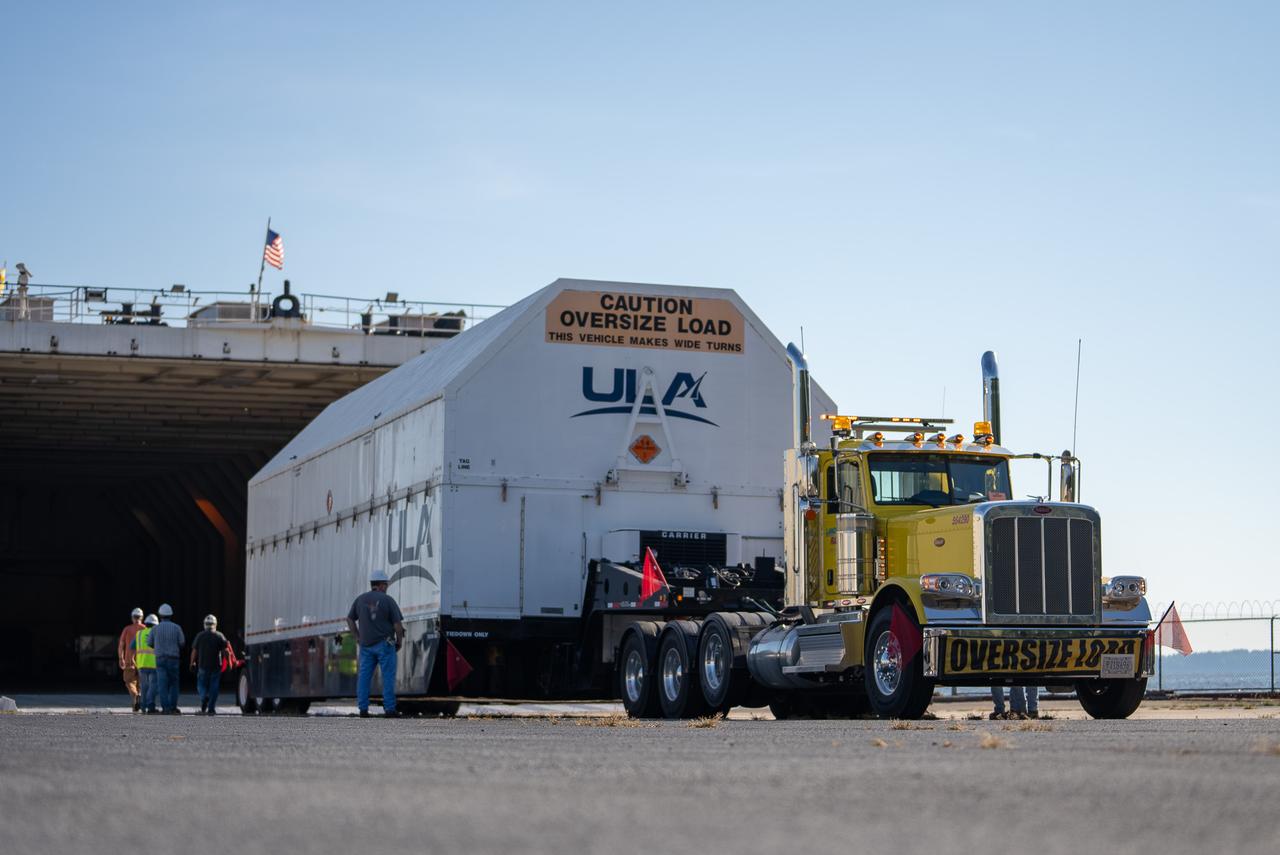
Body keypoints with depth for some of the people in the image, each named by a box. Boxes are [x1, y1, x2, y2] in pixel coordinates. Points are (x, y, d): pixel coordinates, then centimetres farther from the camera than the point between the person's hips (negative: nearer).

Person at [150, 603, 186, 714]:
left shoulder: (155, 628, -1)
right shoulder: (176, 627, -2)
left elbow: (150, 643, 8)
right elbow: (182, 642, -3)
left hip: (160, 659, 0)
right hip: (173, 659, 0)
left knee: (162, 685, -2)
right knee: (173, 684, 12)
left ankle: (165, 708, -10)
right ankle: (173, 707, 8)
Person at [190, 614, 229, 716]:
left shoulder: (199, 636, 2)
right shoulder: (219, 636, -1)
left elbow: (194, 651, 2)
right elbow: (225, 651, -6)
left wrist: (192, 663, 12)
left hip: (203, 666, 0)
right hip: (216, 666, 0)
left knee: (202, 685, 13)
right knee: (214, 688, 5)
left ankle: (204, 696, -18)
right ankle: (211, 709, 2)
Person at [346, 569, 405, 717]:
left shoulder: (360, 599, 6)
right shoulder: (388, 600, -7)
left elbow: (350, 619, 12)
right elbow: (398, 624, -10)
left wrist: (358, 637, 16)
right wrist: (399, 642, 3)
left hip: (366, 645, 4)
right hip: (384, 644, -4)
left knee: (364, 677, 7)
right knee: (388, 677, 1)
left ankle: (363, 709, 3)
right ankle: (389, 709, -2)